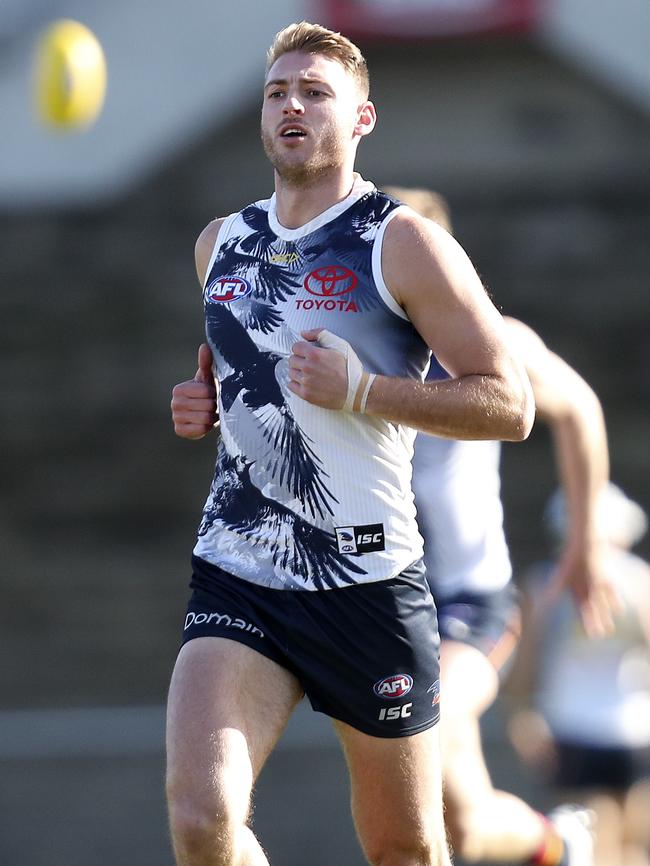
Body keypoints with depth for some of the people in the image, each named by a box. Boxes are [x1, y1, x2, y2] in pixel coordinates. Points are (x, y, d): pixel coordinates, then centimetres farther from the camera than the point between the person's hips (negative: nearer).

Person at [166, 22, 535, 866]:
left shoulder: (403, 243, -6)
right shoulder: (221, 243, 11)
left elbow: (510, 405, -10)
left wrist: (361, 391, -20)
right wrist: (200, 404, 9)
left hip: (369, 582, -3)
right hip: (236, 576, 3)